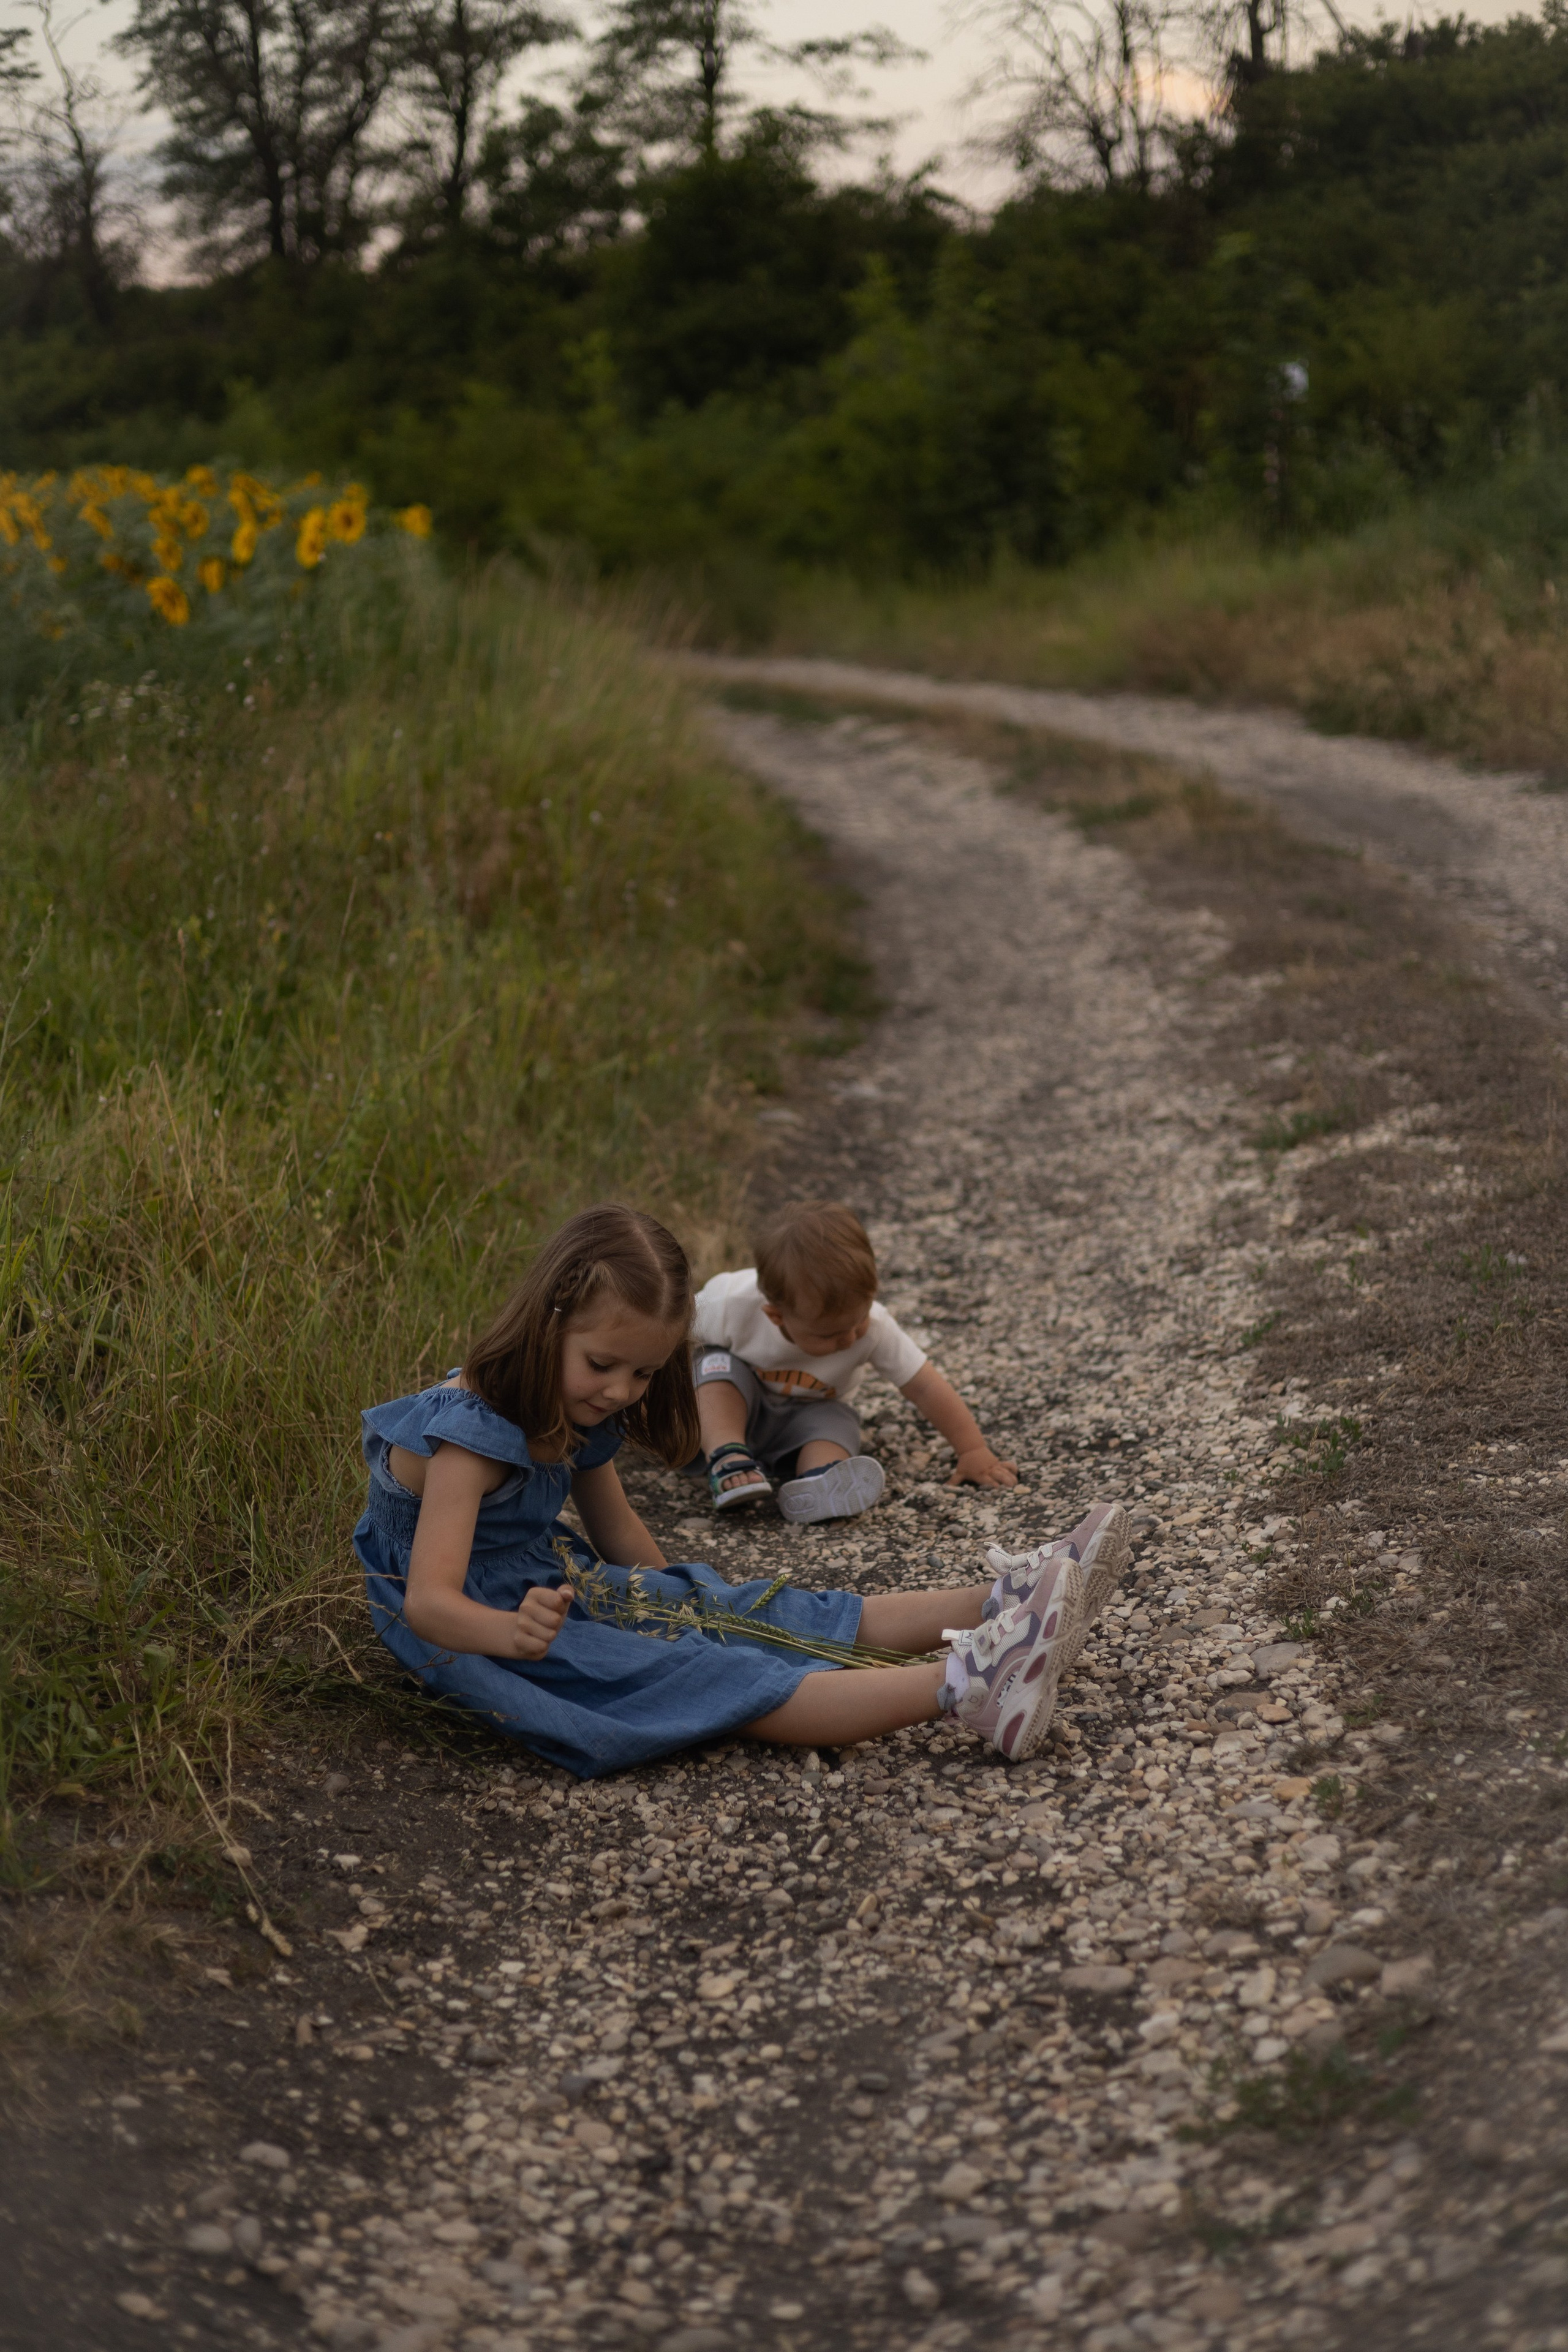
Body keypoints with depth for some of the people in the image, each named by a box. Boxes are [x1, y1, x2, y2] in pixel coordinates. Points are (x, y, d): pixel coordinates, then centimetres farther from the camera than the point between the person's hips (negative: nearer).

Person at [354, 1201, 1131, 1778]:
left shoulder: (573, 1417, 4)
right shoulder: (470, 1434, -24)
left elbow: (621, 1537, 19)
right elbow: (431, 1602, -34)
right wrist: (516, 1634, -52)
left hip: (560, 1591, 9)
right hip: (488, 1628, -9)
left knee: (762, 1616, -3)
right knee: (710, 1680, -24)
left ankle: (998, 1604, -10)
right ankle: (962, 1687, -39)